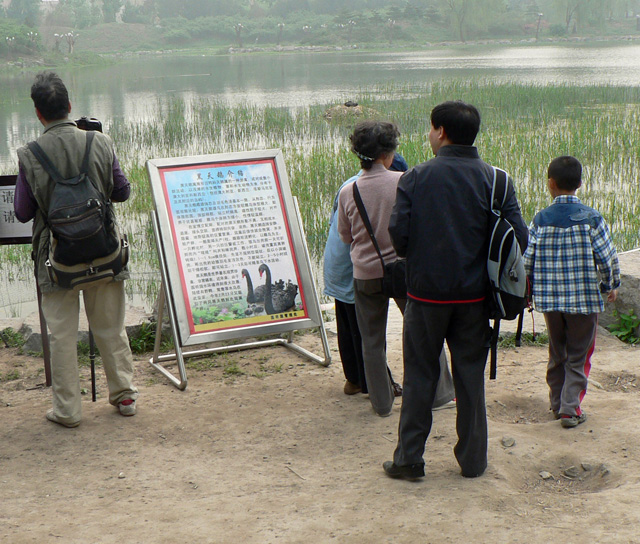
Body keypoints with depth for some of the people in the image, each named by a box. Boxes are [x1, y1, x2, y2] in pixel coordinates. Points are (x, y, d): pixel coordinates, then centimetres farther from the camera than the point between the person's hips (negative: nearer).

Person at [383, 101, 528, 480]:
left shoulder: (415, 178, -7)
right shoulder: (495, 179, -3)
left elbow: (398, 235, -10)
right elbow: (518, 237, -7)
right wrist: (486, 265, 12)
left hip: (426, 291, -1)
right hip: (474, 293, 1)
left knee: (420, 375, 10)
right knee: (471, 374, 12)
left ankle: (409, 458, 14)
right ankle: (473, 459, 20)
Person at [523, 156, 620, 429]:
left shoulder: (540, 219, -4)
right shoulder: (591, 218, -9)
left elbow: (527, 259, -4)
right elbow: (607, 257, -9)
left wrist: (533, 286, 14)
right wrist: (611, 285, 8)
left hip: (549, 298, 3)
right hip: (585, 299, -2)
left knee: (557, 353, 19)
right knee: (578, 355, 7)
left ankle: (557, 402, 27)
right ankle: (570, 408, 2)